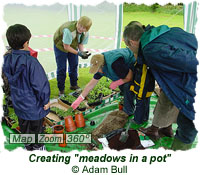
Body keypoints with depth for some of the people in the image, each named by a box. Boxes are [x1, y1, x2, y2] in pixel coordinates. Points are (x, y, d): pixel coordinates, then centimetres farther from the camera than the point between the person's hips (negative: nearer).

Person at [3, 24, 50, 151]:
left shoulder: (7, 59, -9)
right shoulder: (31, 62, -30)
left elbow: (9, 79, 5)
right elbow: (40, 84, -23)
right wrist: (45, 101, -10)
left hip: (18, 103, 6)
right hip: (34, 105, -6)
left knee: (23, 127, 26)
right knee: (35, 128, 18)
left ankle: (28, 147, 48)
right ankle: (37, 147, 39)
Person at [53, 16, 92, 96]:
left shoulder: (86, 33, -19)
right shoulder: (69, 30, -40)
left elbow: (80, 44, -7)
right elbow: (66, 47, -33)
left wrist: (82, 52, -27)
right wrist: (78, 53, -36)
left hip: (73, 46, 6)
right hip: (60, 46, -6)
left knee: (74, 66, 11)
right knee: (61, 68, -4)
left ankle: (73, 85, 31)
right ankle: (61, 89, 10)